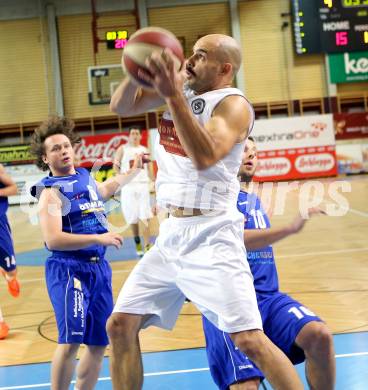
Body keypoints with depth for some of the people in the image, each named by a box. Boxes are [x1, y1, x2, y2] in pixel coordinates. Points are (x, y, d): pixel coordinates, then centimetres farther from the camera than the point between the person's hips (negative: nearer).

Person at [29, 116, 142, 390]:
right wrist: (98, 238, -25)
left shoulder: (85, 178, 12)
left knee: (99, 343, 12)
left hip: (99, 267, 8)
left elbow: (104, 189, 38)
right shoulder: (51, 192, -11)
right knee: (71, 340, -20)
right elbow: (53, 240, -23)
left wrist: (133, 172, 41)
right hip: (68, 270, -8)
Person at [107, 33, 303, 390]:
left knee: (249, 340, -14)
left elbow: (204, 157, -28)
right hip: (170, 234, 8)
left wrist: (172, 94, -32)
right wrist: (140, 72, -12)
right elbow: (121, 106, 7)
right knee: (119, 326, 7)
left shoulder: (233, 104, -11)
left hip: (211, 237, -7)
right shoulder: (182, 90, 10)